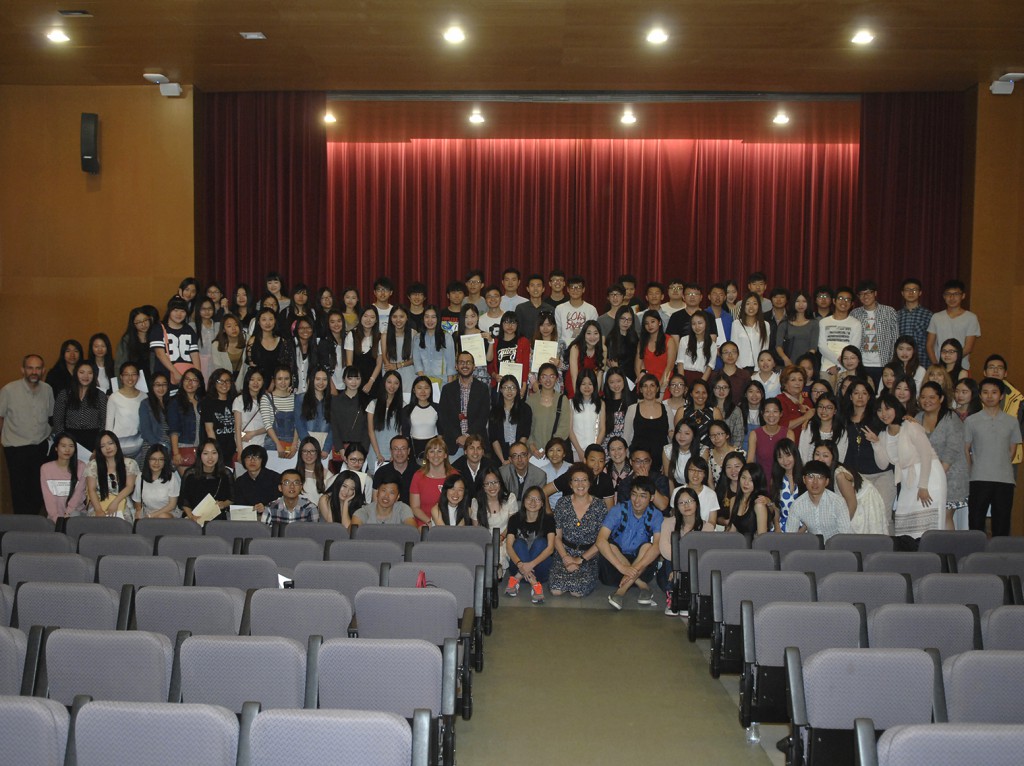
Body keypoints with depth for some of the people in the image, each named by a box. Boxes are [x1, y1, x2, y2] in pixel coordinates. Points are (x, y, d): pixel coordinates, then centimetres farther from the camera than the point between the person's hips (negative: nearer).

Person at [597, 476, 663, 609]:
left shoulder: (655, 515, -10)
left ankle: (622, 590, -31)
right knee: (610, 547, -30)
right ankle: (642, 586, -25)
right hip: (616, 559, -1)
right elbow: (601, 541, -27)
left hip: (640, 560, 1)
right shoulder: (618, 510, -14)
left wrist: (636, 568, -42)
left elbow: (657, 546, -26)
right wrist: (622, 567, -40)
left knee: (647, 547, -28)